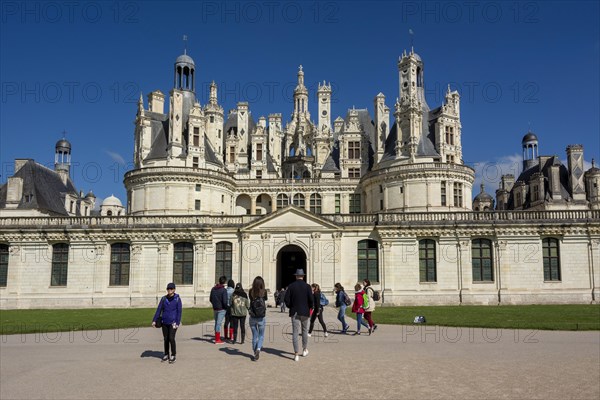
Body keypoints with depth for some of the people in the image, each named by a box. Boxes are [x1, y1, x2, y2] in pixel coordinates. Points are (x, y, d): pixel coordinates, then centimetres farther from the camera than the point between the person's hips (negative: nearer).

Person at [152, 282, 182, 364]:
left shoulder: (177, 299, -4)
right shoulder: (164, 299, 5)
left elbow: (179, 311, -6)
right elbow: (159, 309, 6)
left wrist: (177, 323, -13)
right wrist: (154, 320, 0)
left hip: (173, 322, -4)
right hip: (164, 322, 4)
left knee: (171, 338, -11)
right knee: (166, 339, 9)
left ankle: (173, 355, 3)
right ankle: (166, 355, 23)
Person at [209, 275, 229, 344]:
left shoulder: (213, 289, 6)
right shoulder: (224, 290, -15)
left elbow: (211, 299, 11)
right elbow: (224, 301, -18)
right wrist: (226, 307, -2)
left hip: (215, 308, 6)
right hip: (221, 309, -6)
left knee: (216, 323, 17)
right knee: (219, 323, -3)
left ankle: (216, 338, 24)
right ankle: (217, 340, 0)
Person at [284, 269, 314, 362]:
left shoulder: (291, 286, -3)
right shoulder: (307, 286, -5)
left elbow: (287, 300, -7)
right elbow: (311, 300, -11)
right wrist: (310, 307, 8)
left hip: (294, 312, 0)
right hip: (305, 312, 0)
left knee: (295, 332, -1)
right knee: (305, 330, 19)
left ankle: (296, 354, -6)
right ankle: (305, 349, 29)